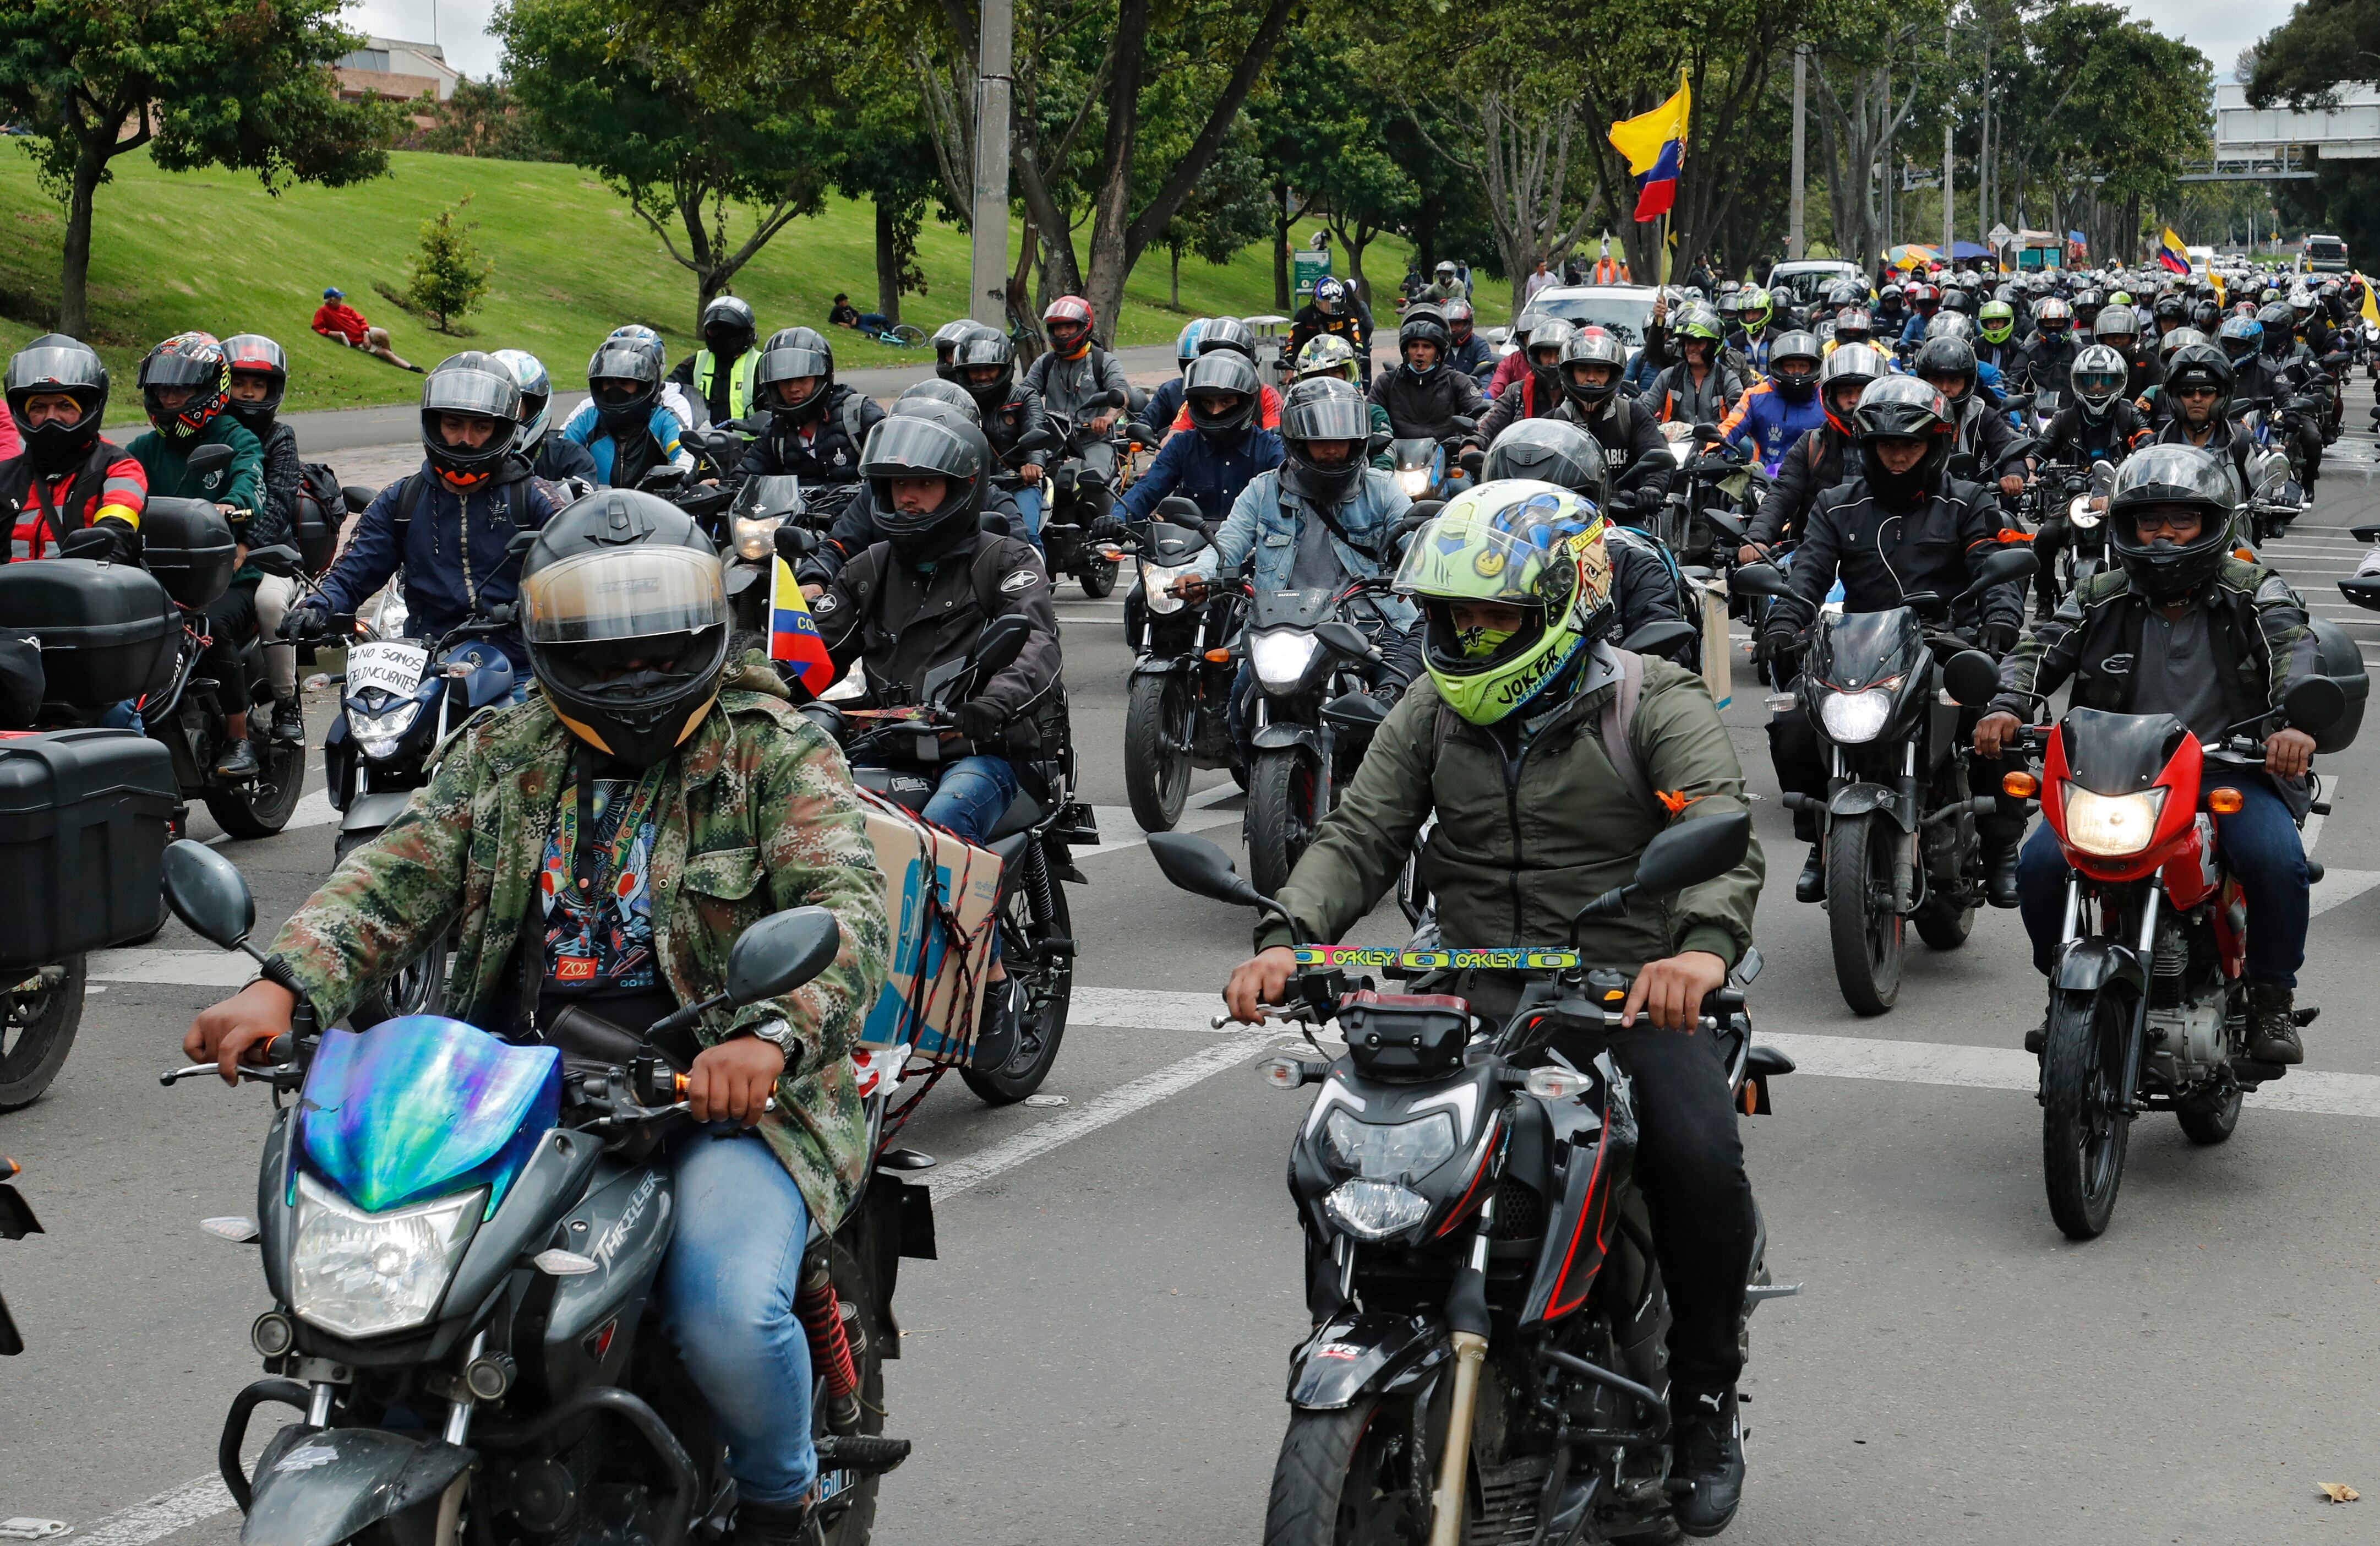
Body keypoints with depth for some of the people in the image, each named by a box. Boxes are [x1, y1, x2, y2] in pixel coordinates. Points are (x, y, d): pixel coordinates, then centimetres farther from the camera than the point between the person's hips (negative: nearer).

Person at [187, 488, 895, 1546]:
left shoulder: (775, 753, 1)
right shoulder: (500, 756, 15)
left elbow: (849, 911, -14)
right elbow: (398, 878, 3)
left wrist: (767, 1037, -35)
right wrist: (284, 987, -18)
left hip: (720, 1089, -4)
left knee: (729, 1318, -28)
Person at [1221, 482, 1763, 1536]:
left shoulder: (1656, 706, -3)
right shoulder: (1433, 713, 11)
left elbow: (1722, 836, -18)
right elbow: (1359, 836, 2)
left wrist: (1704, 945, -41)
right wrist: (1287, 938, -19)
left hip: (1629, 993, -3)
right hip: (1478, 1000, 4)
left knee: (1700, 1161, -27)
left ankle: (1704, 1404, -2)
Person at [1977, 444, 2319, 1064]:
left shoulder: (2254, 592, 3)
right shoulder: (2101, 598, 11)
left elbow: (2293, 649, -14)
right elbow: (2041, 650, 0)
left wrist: (2295, 721, -36)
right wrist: (2007, 708, -23)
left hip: (2232, 766, -2)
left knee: (2277, 861, -30)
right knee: (2041, 865, -19)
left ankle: (2273, 997, -6)